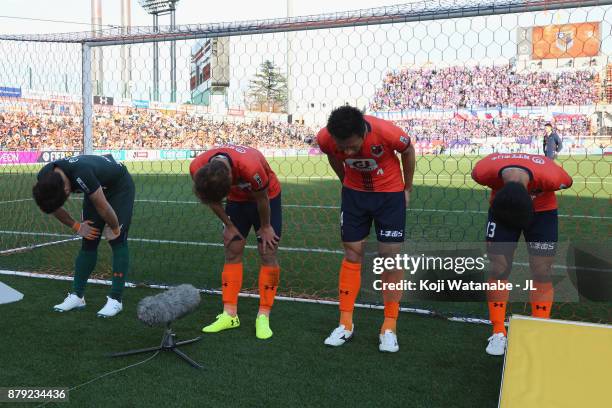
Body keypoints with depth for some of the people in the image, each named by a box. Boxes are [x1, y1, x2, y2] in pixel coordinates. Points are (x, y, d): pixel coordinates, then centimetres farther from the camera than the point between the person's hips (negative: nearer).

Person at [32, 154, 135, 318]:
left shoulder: (81, 175, -43)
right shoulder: (45, 178, -20)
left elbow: (103, 207, -31)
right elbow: (53, 206, 1)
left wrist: (114, 228, -15)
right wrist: (76, 226, -1)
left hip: (120, 186, -6)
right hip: (97, 189, 6)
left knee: (117, 241, -12)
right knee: (89, 242, 3)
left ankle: (115, 299, -10)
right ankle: (77, 296, 9)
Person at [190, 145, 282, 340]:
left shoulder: (251, 167, -43)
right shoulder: (197, 169, -27)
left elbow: (261, 199, -23)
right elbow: (212, 199, -6)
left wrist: (265, 227, -8)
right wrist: (229, 226, -1)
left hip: (267, 197, -4)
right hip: (237, 199, 4)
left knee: (268, 254, -6)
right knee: (232, 253, 1)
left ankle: (263, 317, 0)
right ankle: (230, 315, 7)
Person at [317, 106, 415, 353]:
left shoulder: (386, 133, -32)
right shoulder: (325, 138, -23)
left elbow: (408, 151, -9)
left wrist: (407, 189, 1)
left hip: (390, 193, -2)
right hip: (354, 193, 2)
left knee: (390, 256, -2)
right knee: (352, 254, 4)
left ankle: (389, 328, 8)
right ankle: (346, 324, 14)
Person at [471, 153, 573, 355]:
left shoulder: (550, 177, -39)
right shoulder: (484, 171, -36)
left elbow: (567, 182, -14)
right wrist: (502, 195, -2)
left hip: (542, 211, -1)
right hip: (500, 208, 1)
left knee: (541, 272, -3)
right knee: (498, 269, -2)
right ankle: (498, 333, 10)